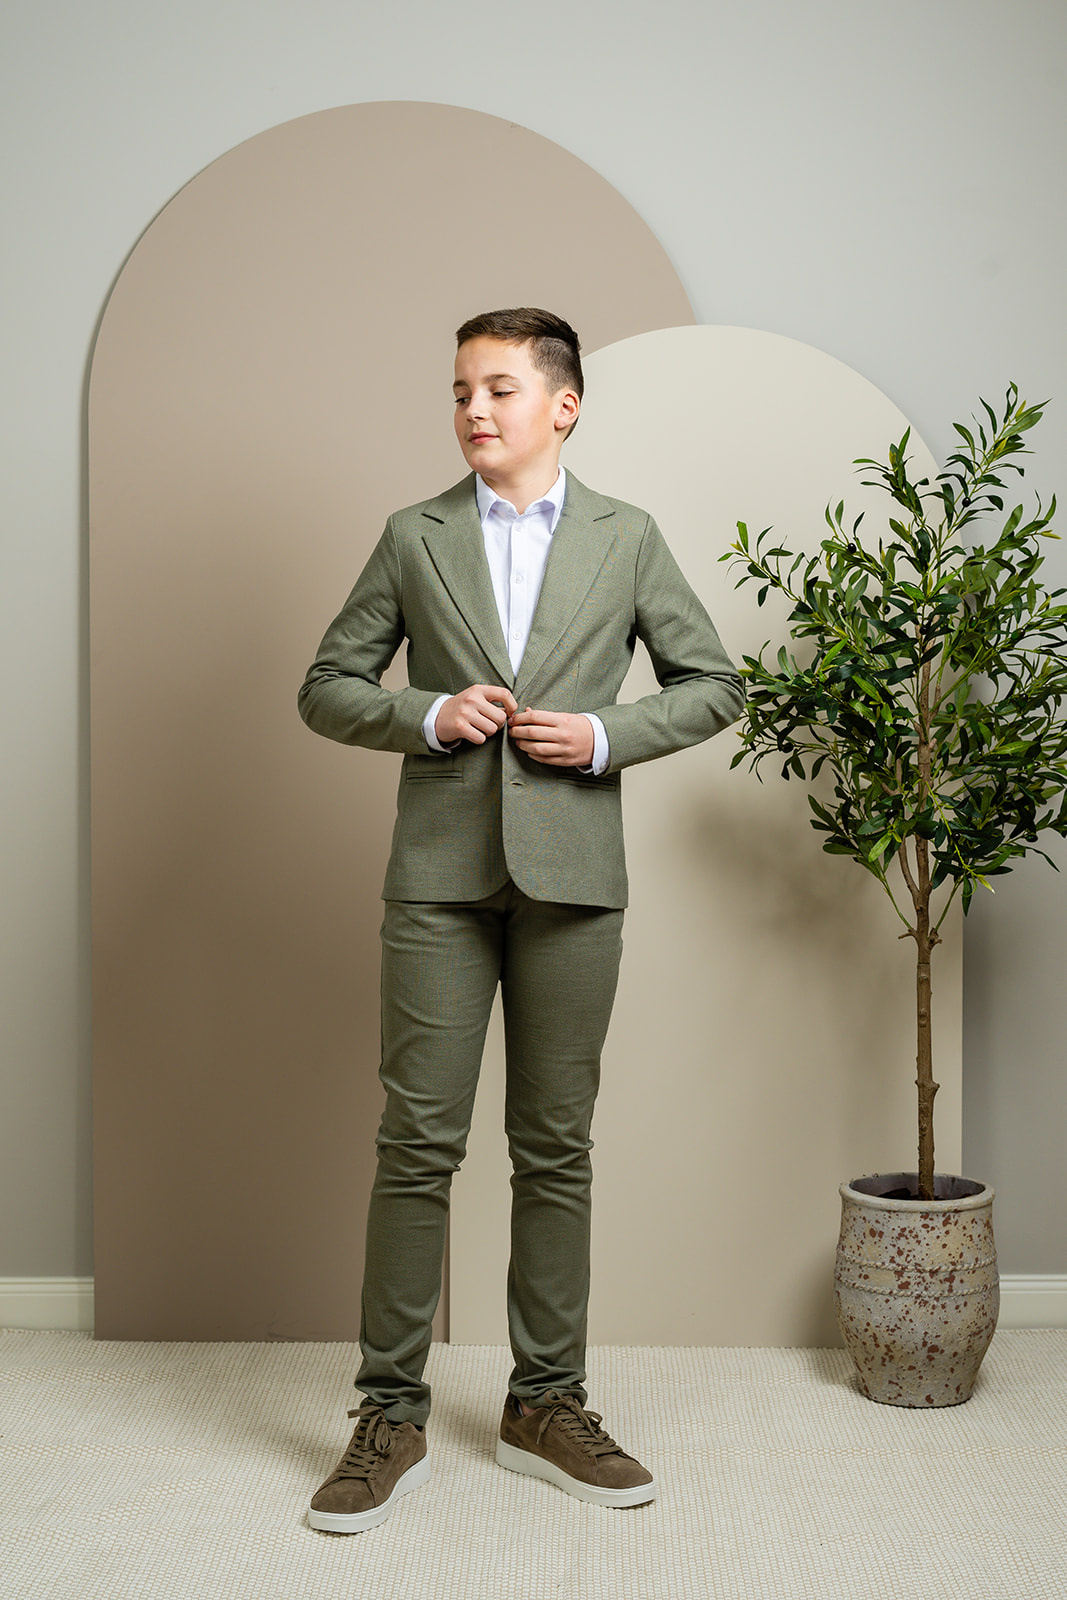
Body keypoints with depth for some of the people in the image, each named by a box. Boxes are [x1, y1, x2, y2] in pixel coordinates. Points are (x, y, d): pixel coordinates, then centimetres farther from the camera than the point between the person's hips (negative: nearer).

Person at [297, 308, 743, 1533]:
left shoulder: (627, 538, 8)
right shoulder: (413, 537, 8)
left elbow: (711, 684, 10)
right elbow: (327, 686, 10)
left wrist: (605, 735, -7)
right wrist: (426, 717, -9)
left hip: (573, 875, 0)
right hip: (440, 871, 0)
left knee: (555, 1147, 6)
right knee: (417, 1142, -1)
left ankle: (546, 1406, 19)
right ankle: (391, 1417, 9)